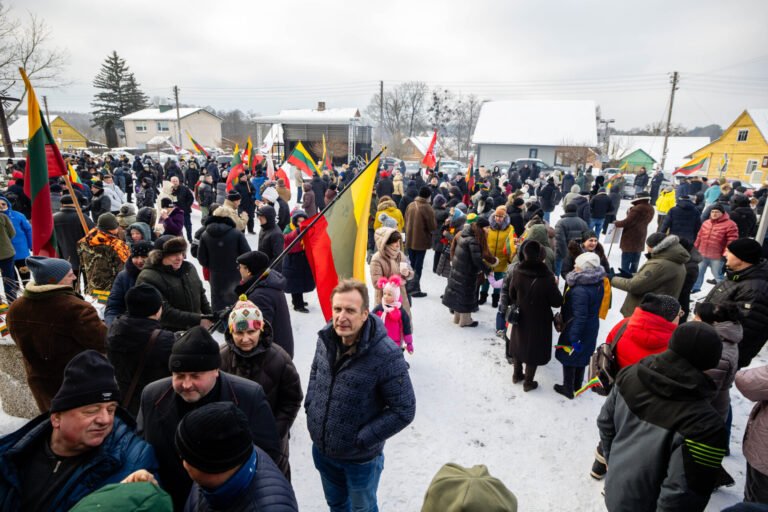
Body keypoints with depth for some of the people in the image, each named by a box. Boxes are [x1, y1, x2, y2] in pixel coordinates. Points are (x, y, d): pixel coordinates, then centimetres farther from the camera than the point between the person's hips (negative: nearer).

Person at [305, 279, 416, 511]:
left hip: (359, 457, -4)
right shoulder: (326, 337, -12)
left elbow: (404, 411, -22)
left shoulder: (386, 355, -30)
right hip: (321, 448, 4)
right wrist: (310, 404, -1)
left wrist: (362, 439, -20)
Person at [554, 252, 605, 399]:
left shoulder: (580, 290, -32)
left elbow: (580, 317, -31)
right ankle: (577, 385, 42)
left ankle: (568, 389, 26)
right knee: (582, 357, 24)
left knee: (568, 357, 11)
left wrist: (573, 338, -23)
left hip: (576, 330, -8)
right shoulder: (598, 284, -4)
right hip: (591, 329, 8)